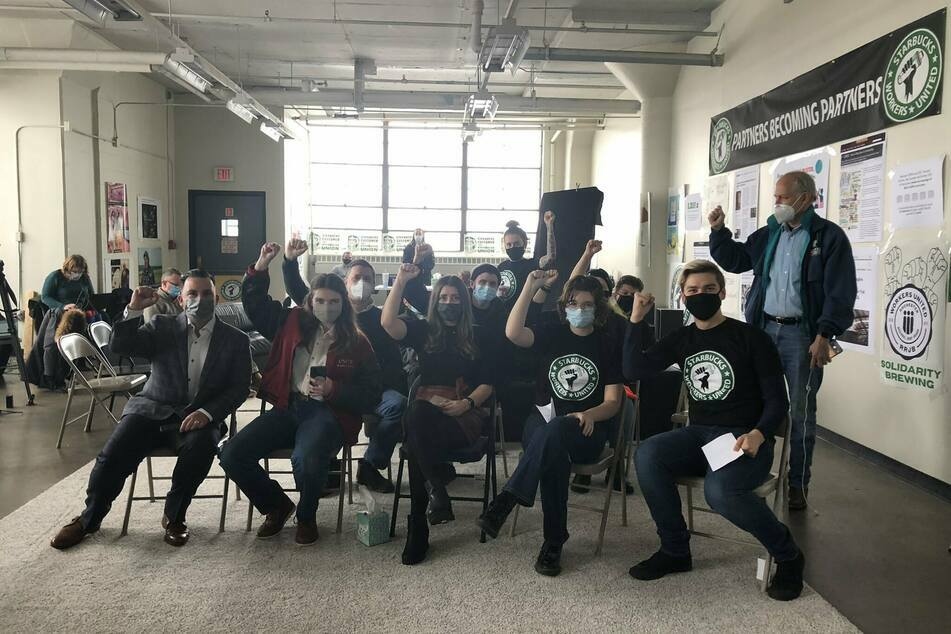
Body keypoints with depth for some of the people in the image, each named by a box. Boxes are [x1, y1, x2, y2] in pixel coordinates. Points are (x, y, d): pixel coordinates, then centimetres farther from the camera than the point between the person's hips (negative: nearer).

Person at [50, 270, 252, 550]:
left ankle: (174, 517, -10)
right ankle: (89, 519, 8)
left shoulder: (236, 340, 4)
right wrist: (134, 309, -16)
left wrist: (206, 413, -17)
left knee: (200, 446, -34)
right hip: (151, 411, 2)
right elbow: (119, 346, -1)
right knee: (113, 454, -21)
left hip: (199, 418, -1)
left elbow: (239, 389, -1)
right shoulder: (162, 327, 8)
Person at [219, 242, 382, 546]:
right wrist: (262, 265, 3)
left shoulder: (357, 343, 2)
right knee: (232, 454, -14)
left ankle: (306, 517, -1)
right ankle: (277, 505, 13)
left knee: (306, 460, -36)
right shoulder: (293, 322, 11)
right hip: (288, 407, 4)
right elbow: (255, 303, 17)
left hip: (328, 412, -4)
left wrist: (333, 390, -16)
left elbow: (370, 396, 0)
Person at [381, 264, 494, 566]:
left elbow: (487, 384, 10)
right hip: (425, 411, 1)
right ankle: (438, 490, -39)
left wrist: (466, 403, -10)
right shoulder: (423, 331, 15)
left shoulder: (476, 336, 16)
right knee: (417, 415, -39)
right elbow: (388, 322, -6)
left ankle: (418, 529, -32)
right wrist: (401, 280, -8)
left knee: (416, 443, -34)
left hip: (464, 415, -1)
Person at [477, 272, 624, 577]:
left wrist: (589, 415, -22)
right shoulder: (552, 334, 11)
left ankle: (507, 500, -37)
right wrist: (530, 287, -14)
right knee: (553, 449, -37)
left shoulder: (607, 345, 7)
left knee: (555, 430, -39)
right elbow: (513, 333, -10)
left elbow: (613, 401, 1)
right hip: (543, 423, 2)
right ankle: (554, 540, -29)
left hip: (587, 430, -1)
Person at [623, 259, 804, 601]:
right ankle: (675, 550, -6)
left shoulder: (750, 337, -5)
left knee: (719, 491, -34)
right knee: (647, 455, -25)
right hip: (699, 434, 5)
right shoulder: (681, 338, 10)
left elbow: (777, 400, -5)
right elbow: (633, 371, 0)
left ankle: (787, 554, -4)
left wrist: (759, 434, -24)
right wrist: (637, 319, -6)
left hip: (744, 438, -4)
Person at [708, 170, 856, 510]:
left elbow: (840, 292, -11)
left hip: (803, 335, -5)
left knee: (801, 412, 5)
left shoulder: (829, 236, -6)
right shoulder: (768, 234, 10)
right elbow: (735, 260, 22)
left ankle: (798, 483, 17)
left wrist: (824, 336, -17)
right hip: (765, 329, 5)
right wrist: (719, 232, 7)